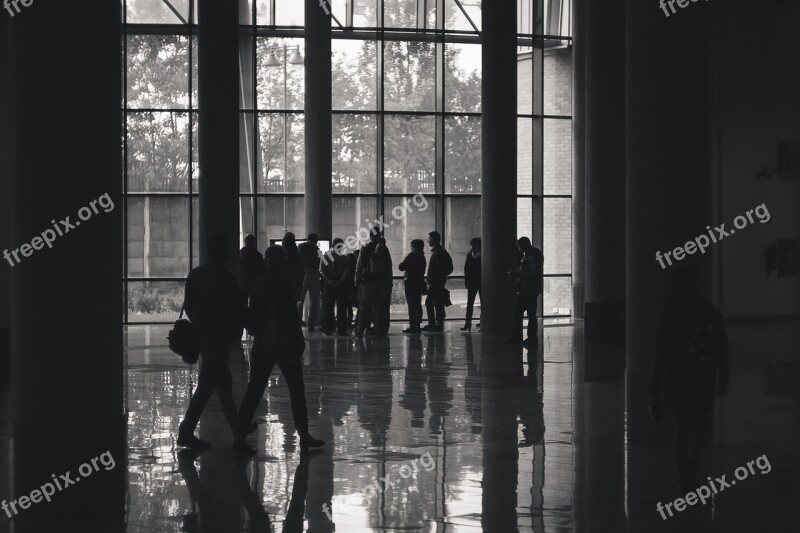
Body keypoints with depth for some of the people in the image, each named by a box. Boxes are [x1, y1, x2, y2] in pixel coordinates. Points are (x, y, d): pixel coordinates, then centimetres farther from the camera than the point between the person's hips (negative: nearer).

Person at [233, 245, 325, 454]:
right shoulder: (283, 284, -14)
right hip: (285, 345, -5)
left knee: (254, 390, 4)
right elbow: (291, 317, -15)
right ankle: (304, 436, 14)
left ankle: (240, 435, -4)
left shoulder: (258, 283, 4)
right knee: (297, 391, 8)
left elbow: (251, 313, 8)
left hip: (262, 345, 5)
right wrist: (299, 342, -8)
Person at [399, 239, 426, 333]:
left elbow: (401, 267, -13)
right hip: (420, 283, 7)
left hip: (410, 283, -7)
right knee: (418, 304, 10)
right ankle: (418, 325, 12)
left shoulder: (411, 256, -13)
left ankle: (412, 326, -8)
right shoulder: (422, 257, 10)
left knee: (411, 305, -6)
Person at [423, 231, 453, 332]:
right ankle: (432, 324, 18)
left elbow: (439, 269, -20)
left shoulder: (439, 252, -14)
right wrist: (429, 280, 20)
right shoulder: (436, 251, 18)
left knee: (438, 304, -6)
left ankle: (439, 325, -3)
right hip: (433, 282, 11)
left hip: (437, 282, -11)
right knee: (429, 303, 13)